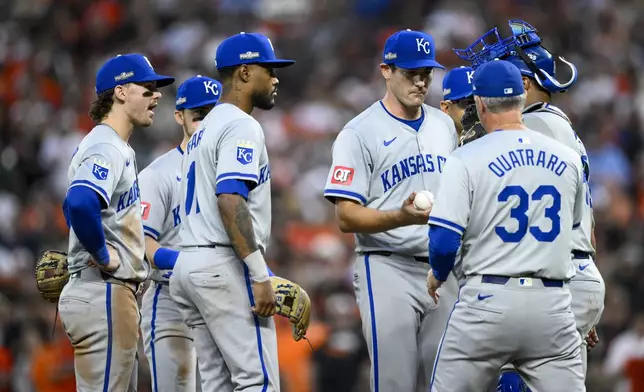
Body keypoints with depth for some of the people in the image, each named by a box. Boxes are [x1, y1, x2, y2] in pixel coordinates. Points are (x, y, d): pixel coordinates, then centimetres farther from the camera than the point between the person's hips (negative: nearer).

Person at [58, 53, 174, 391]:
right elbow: (80, 203, -33)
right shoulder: (106, 148, -14)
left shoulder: (118, 148, 19)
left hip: (116, 293, 11)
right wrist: (103, 256, -21)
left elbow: (75, 205, 30)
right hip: (104, 295, -11)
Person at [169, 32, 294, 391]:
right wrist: (261, 276, -24)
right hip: (225, 266, -10)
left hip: (190, 264, 10)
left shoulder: (204, 130, 21)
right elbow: (230, 200, -22)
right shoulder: (241, 126, -10)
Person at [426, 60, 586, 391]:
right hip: (552, 303, 3)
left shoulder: (467, 159, -7)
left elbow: (444, 240, -10)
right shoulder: (568, 160, 6)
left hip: (489, 300, -3)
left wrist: (437, 275, 11)